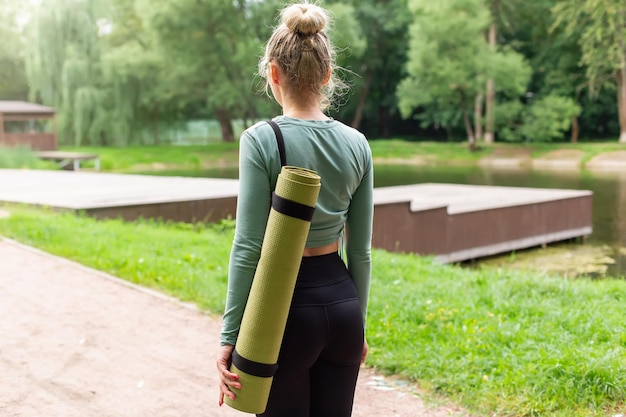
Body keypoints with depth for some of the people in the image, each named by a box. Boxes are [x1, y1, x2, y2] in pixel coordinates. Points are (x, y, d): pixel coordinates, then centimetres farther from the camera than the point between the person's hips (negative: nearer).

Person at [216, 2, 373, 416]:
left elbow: (249, 247, -15)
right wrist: (358, 323, 16)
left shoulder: (262, 139, -14)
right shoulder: (356, 143, 0)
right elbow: (360, 250, 5)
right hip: (342, 305, 5)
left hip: (287, 310, -5)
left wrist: (230, 336, -8)